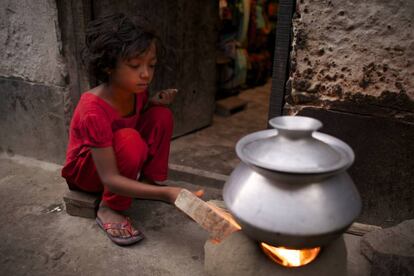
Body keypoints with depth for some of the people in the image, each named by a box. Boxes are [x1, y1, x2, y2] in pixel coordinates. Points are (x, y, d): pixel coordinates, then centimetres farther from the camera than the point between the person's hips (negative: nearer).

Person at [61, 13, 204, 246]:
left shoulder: (137, 90, -15)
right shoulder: (94, 111, -36)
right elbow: (110, 178, -39)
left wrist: (154, 103, -14)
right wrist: (165, 193, -48)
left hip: (121, 158, 6)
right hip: (85, 170, -6)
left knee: (161, 115, -15)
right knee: (130, 140, -37)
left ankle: (149, 181, -5)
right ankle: (109, 209, -18)